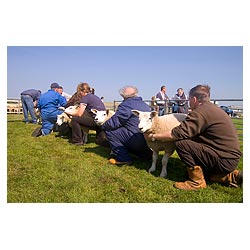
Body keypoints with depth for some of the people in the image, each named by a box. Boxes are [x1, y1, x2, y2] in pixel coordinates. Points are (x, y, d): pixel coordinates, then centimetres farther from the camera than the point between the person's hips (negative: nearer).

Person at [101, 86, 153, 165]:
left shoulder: (125, 105, -9)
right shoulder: (145, 105, 17)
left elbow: (113, 123, -11)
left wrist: (103, 125, 9)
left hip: (137, 141, -9)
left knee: (109, 130, -3)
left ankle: (123, 158, -2)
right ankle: (146, 154, 20)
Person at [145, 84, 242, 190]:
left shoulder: (201, 112, -19)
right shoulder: (212, 108, 12)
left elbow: (176, 134, -21)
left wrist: (153, 136, -8)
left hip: (224, 160, -10)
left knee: (181, 143, -17)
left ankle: (197, 181, -6)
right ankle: (231, 176, 18)